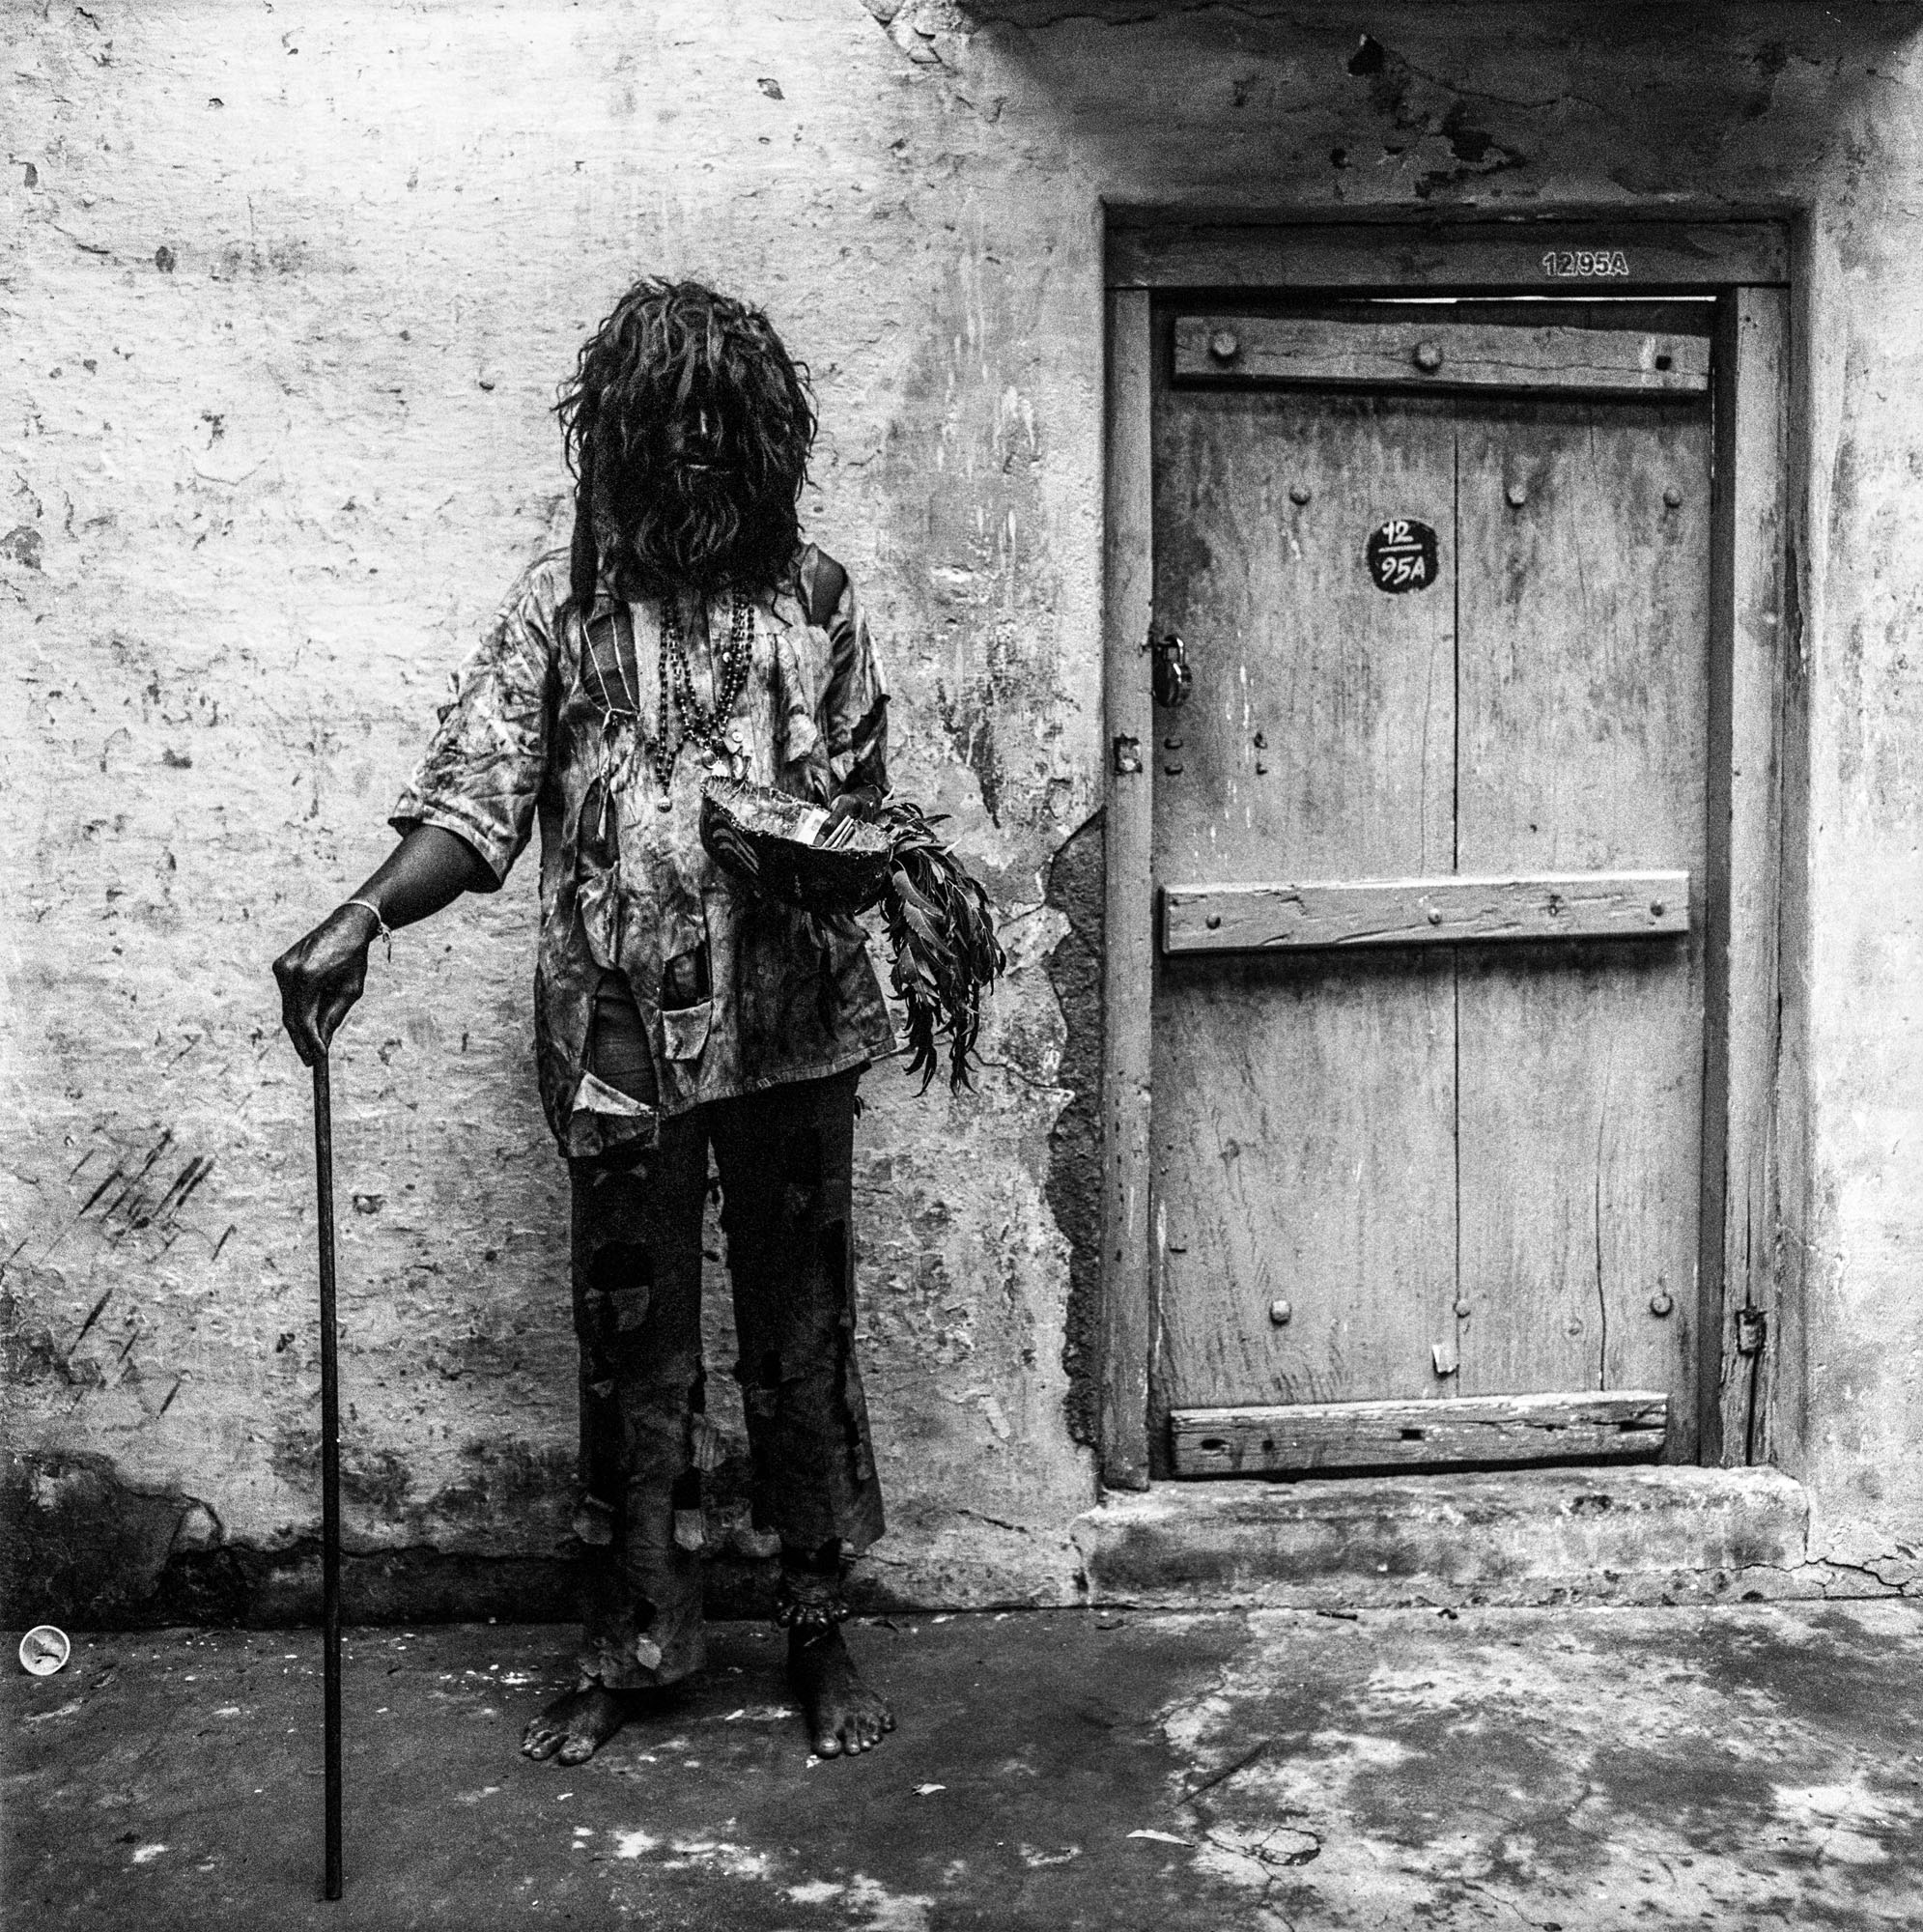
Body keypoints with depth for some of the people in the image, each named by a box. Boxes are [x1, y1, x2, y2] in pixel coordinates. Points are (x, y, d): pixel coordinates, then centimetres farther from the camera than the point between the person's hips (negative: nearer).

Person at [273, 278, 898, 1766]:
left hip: (792, 1025, 1)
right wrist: (365, 916, -23)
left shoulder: (815, 594, 5)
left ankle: (820, 1630, 25)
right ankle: (633, 1647, 24)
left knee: (803, 1331, 10)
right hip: (622, 1033, 0)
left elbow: (863, 798, 9)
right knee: (633, 1344, 9)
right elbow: (476, 796, -6)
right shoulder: (562, 600, 2)